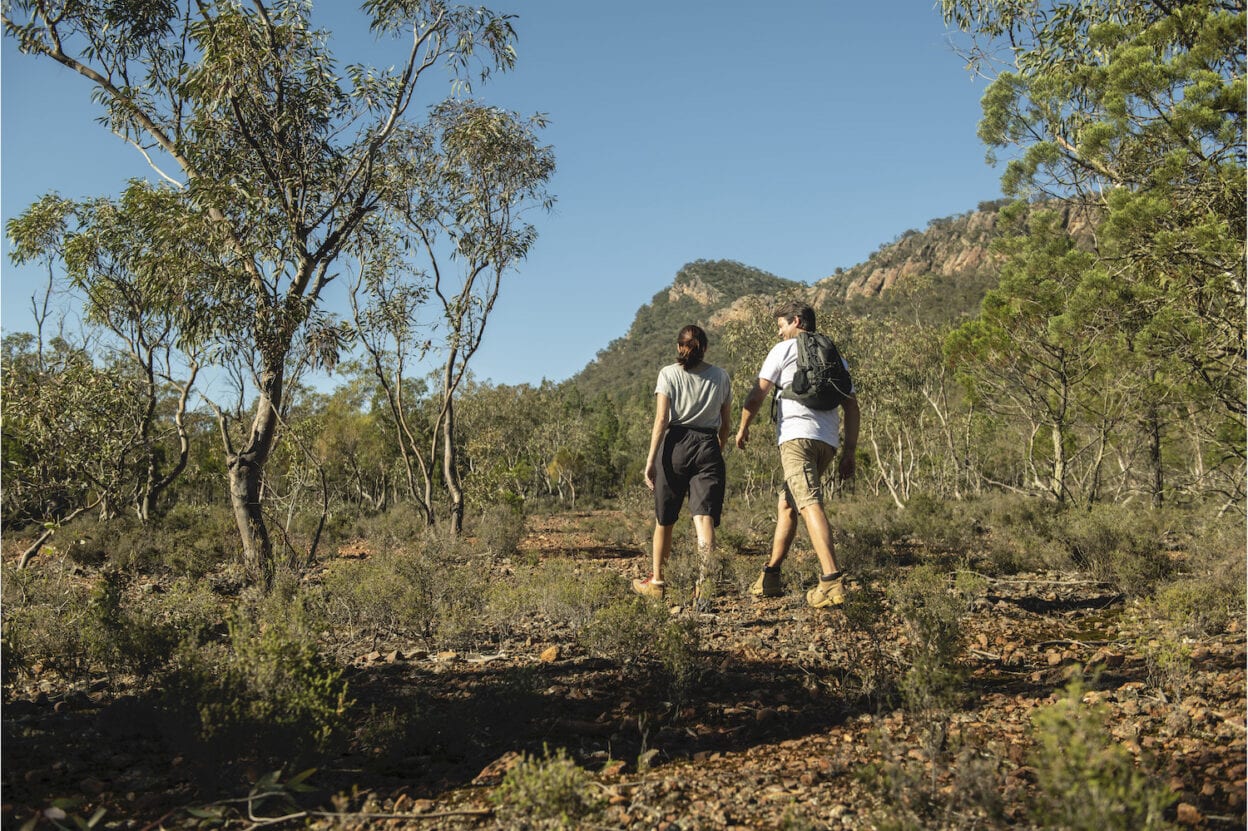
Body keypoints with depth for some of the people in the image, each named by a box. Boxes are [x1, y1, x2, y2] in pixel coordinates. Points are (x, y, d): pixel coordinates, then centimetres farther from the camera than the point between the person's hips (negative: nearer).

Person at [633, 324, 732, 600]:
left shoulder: (668, 373, 3)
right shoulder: (720, 376, 10)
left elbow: (661, 419, -7)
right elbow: (726, 424, 13)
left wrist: (651, 459, -7)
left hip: (675, 444, -1)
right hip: (708, 446, 1)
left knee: (664, 518, 11)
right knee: (704, 516, -7)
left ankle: (656, 580, 22)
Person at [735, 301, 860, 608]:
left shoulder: (784, 349, 7)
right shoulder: (835, 357, 23)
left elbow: (757, 394, 1)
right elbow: (852, 407, 17)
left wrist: (743, 428, 15)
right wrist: (849, 452, 16)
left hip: (797, 435, -7)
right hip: (828, 441, 7)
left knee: (810, 504, -18)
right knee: (786, 505, 17)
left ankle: (832, 581, -32)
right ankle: (770, 576, 20)